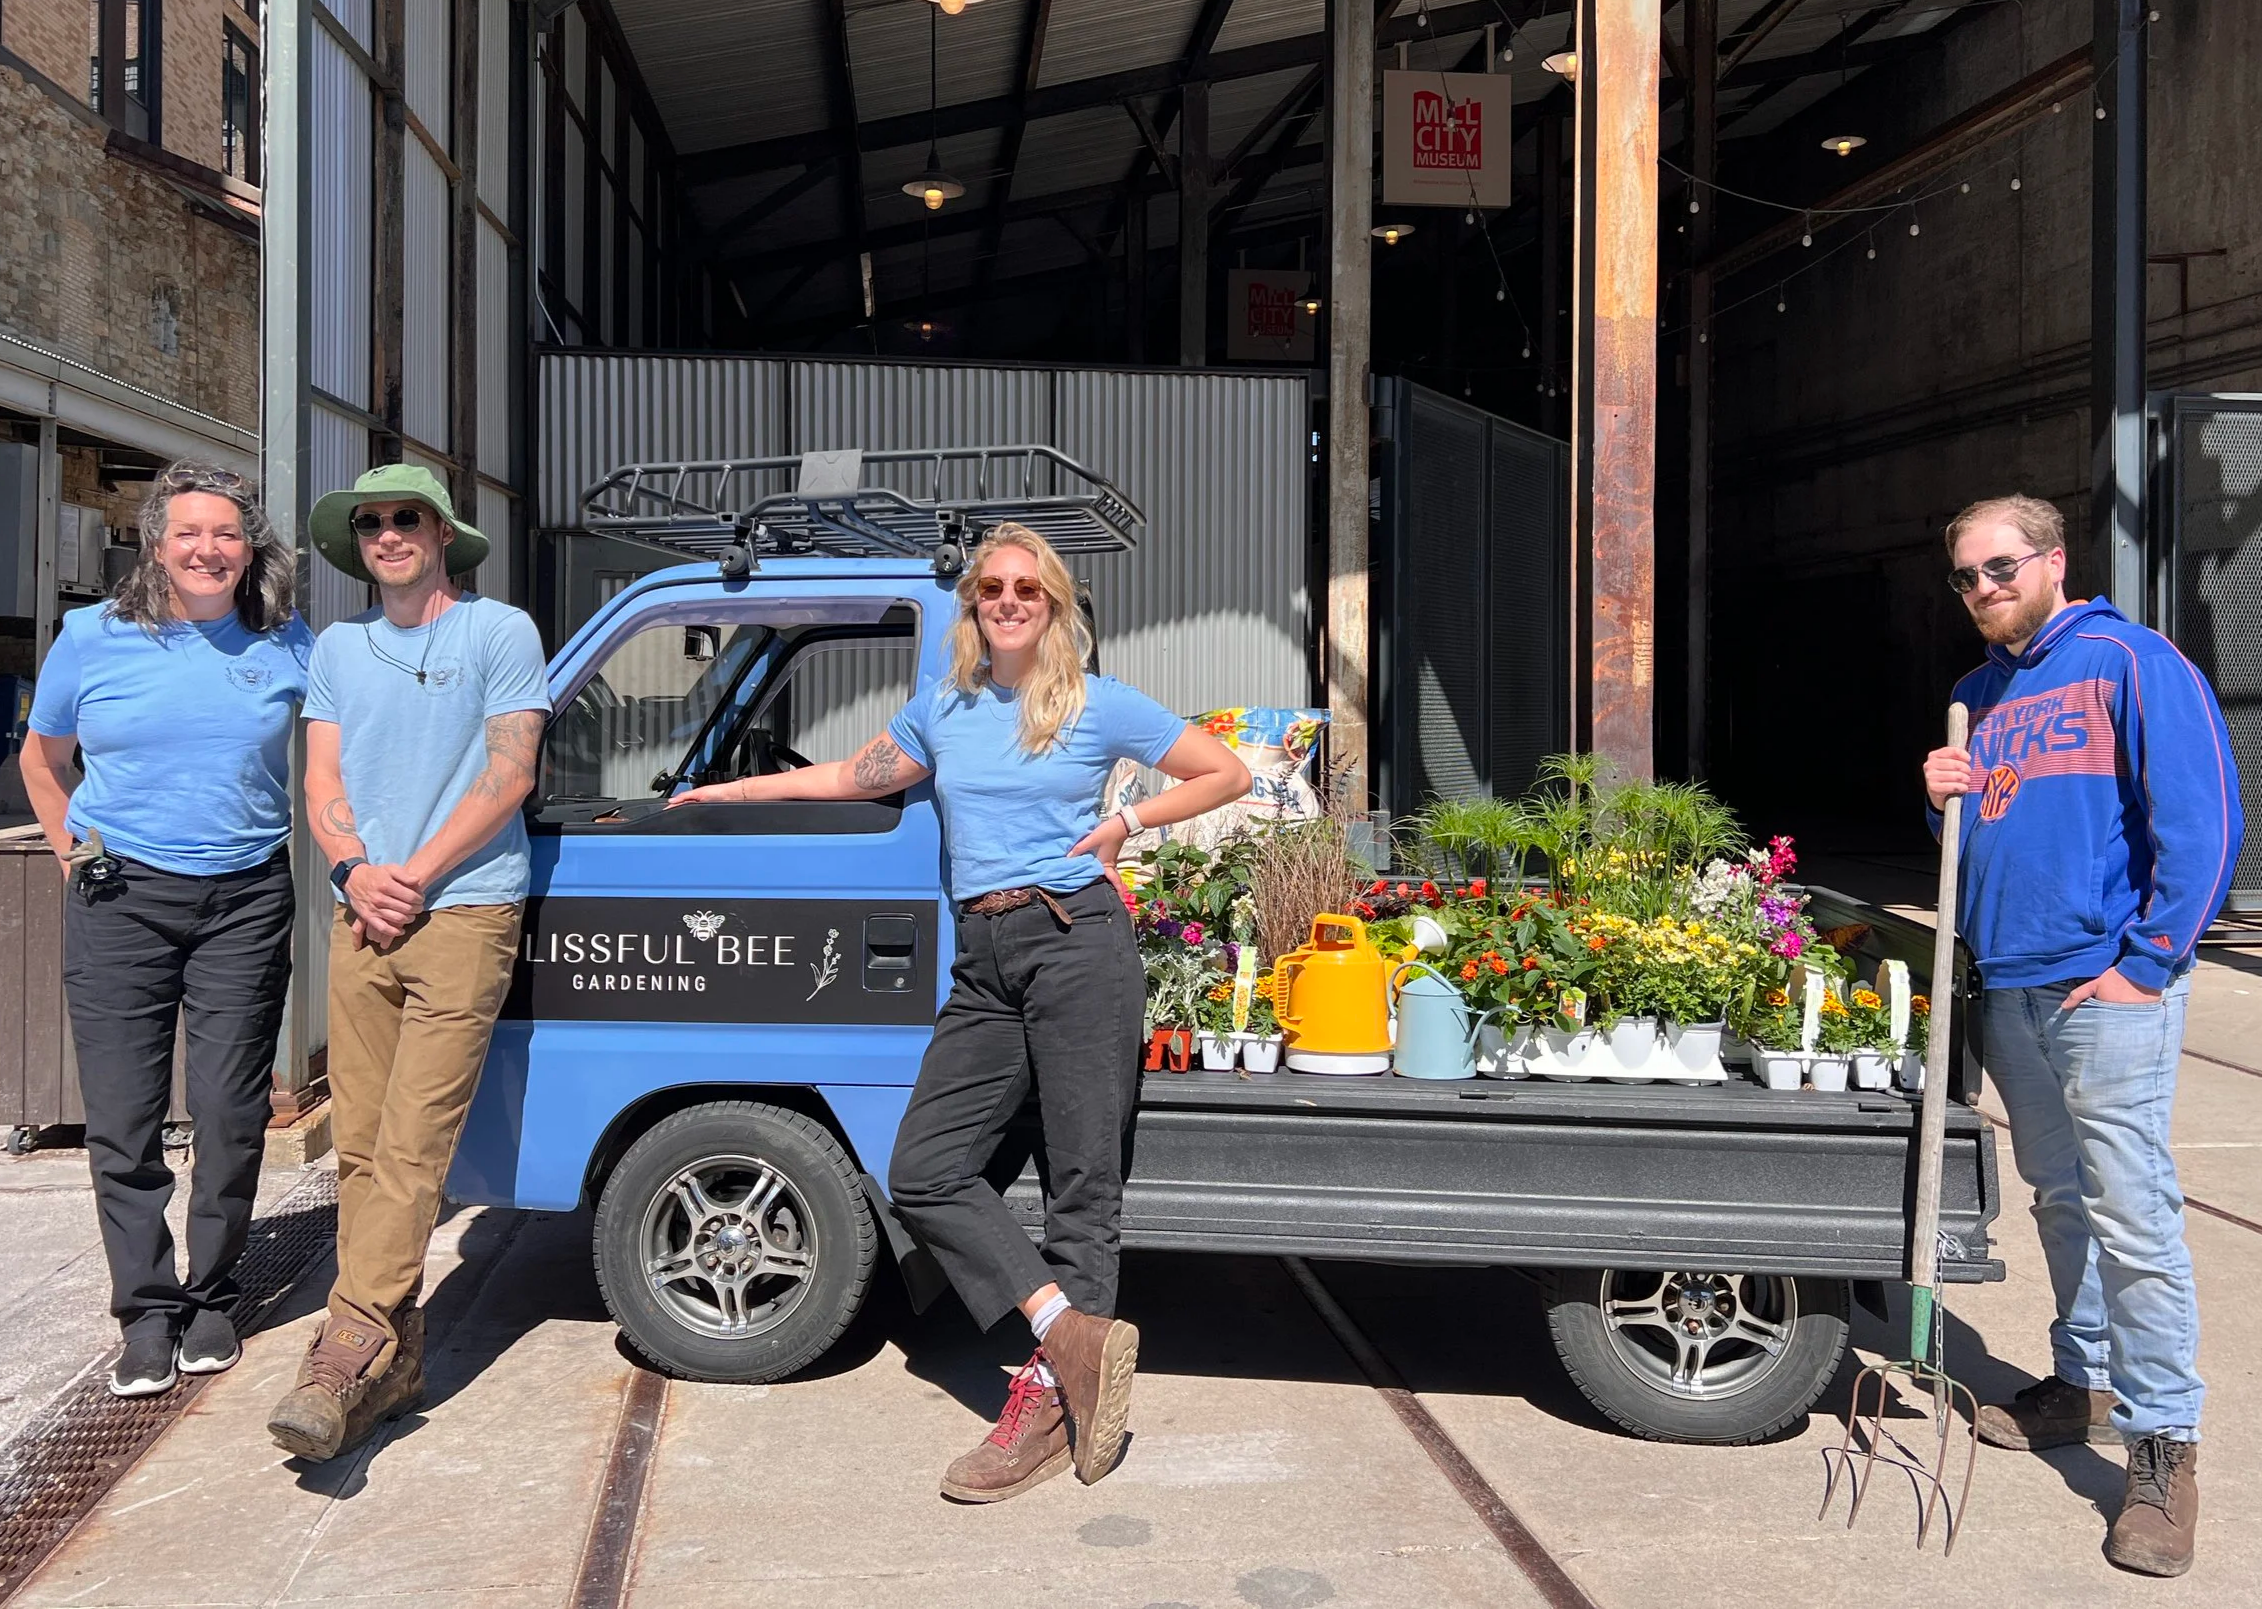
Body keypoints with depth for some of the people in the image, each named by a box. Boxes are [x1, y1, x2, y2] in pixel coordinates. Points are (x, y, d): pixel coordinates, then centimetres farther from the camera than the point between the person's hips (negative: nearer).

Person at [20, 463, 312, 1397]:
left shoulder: (290, 649, 3)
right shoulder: (92, 639, 2)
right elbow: (41, 759, 18)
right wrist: (73, 856, 11)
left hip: (246, 901, 0)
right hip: (121, 901, 0)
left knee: (231, 1117, 3)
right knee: (123, 1121, 1)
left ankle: (212, 1300, 20)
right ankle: (147, 1313, 14)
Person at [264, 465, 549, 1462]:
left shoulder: (499, 632, 3)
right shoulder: (337, 649, 18)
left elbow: (507, 777, -4)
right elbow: (321, 784, 13)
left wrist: (415, 875, -11)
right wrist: (356, 872, -6)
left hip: (466, 910, -5)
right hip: (362, 919, 5)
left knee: (410, 1145, -11)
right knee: (360, 1146, 3)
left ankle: (349, 1352, -13)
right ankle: (395, 1353, 10)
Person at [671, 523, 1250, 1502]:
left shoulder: (1100, 706, 3)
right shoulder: (942, 710, 15)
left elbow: (1227, 773, 9)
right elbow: (853, 777, 29)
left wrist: (1125, 823, 0)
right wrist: (730, 791, 30)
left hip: (1077, 943, -5)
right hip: (982, 961, 5)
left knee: (1081, 1181, -3)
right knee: (925, 1172, -6)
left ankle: (1049, 1403, 5)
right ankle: (1079, 1335, -5)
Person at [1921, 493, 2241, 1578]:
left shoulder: (2130, 663, -7)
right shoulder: (1977, 695, 15)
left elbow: (2203, 819, -12)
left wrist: (2146, 961, -14)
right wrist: (1945, 797, 2)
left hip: (2107, 988, -7)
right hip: (2008, 986, 7)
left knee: (2129, 1211, -8)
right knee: (2059, 1198, 17)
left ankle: (2164, 1446, 0)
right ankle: (2085, 1383, 31)